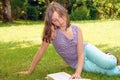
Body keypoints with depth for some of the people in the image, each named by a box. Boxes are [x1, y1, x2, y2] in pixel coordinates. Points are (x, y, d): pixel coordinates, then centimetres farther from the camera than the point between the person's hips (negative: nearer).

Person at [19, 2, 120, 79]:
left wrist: (78, 73, -36)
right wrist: (30, 71, -15)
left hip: (86, 50, 2)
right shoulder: (52, 31, -25)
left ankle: (108, 57, 9)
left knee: (110, 64, -25)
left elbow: (81, 54, -20)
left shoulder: (77, 29, -17)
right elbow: (41, 52, -19)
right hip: (77, 63, -2)